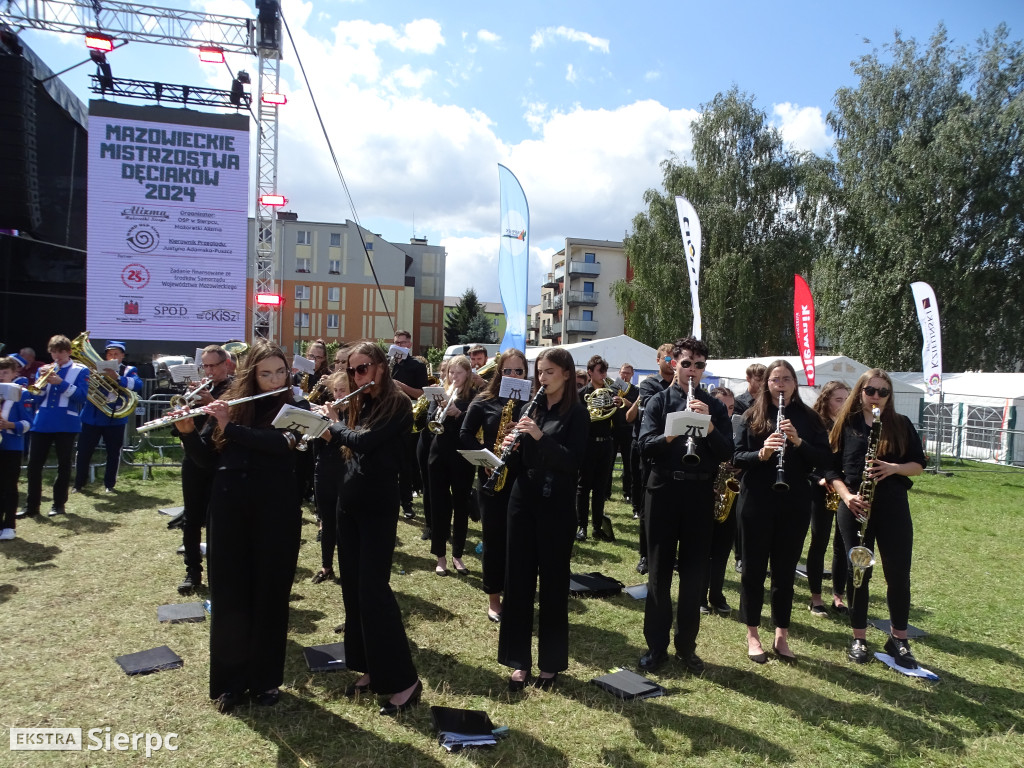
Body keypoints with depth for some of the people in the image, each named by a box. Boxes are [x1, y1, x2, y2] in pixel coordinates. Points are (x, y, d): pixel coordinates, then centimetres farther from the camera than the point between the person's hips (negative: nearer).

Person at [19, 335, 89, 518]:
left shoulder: (80, 370, 3)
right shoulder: (44, 370, 14)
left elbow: (81, 396, -9)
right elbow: (36, 398, 8)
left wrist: (60, 383, -19)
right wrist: (41, 380, -8)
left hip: (66, 424, -3)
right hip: (42, 423, 4)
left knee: (64, 464, 4)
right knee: (34, 464, 1)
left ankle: (59, 504, 14)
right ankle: (31, 505, 8)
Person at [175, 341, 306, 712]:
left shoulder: (294, 409, 0)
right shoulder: (229, 405, 6)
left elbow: (282, 443, -20)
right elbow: (206, 459, 4)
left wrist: (230, 427, -22)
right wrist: (187, 431, -13)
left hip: (277, 511, -2)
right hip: (229, 507, 2)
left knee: (270, 595, 7)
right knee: (229, 594, 8)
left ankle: (266, 680, 23)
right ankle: (229, 680, 24)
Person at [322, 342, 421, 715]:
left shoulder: (398, 404, -11)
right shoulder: (360, 404, 12)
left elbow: (366, 442, -23)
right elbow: (344, 444, 13)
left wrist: (334, 426, -7)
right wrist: (328, 432, -4)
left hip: (379, 505, -8)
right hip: (349, 501, 8)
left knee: (372, 588, -9)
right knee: (352, 587, 10)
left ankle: (404, 680, 0)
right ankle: (370, 670, 23)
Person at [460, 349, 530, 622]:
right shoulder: (484, 401, 1)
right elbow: (465, 434, 3)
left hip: (522, 479, 1)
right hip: (491, 477, 0)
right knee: (494, 538, 5)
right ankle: (493, 598, 19)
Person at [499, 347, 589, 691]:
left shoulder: (577, 413, -5)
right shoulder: (531, 407, 10)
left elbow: (573, 461, -16)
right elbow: (520, 459, 12)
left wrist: (540, 437, -27)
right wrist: (510, 446, -10)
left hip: (556, 506, -5)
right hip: (523, 500, 5)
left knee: (553, 583, 5)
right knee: (518, 578, 7)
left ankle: (551, 662, 19)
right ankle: (519, 659, 19)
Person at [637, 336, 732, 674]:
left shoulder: (714, 407, 7)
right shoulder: (658, 402, 3)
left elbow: (726, 452, -2)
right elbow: (645, 446, -9)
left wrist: (707, 424, -17)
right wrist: (674, 432, -27)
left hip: (700, 494, 1)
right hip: (664, 491, -1)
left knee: (694, 574, 8)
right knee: (659, 572, 6)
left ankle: (687, 646, 22)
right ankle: (656, 646, 18)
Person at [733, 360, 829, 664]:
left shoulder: (808, 418, 5)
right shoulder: (753, 416, 1)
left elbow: (824, 458, -2)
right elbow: (736, 458, -3)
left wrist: (798, 441, -18)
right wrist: (761, 453, -22)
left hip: (795, 504, 2)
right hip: (757, 502, -1)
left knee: (785, 570, 9)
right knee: (754, 568, 6)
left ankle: (781, 636, 23)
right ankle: (752, 634, 20)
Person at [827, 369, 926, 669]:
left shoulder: (901, 424, 5)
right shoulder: (845, 425, 3)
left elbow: (918, 464, 5)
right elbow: (832, 468, 3)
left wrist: (894, 468, -15)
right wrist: (846, 496, -12)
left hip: (894, 508, 1)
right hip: (855, 508, -1)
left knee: (898, 574, 3)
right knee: (858, 572, 5)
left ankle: (899, 640, 20)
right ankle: (858, 639, 18)